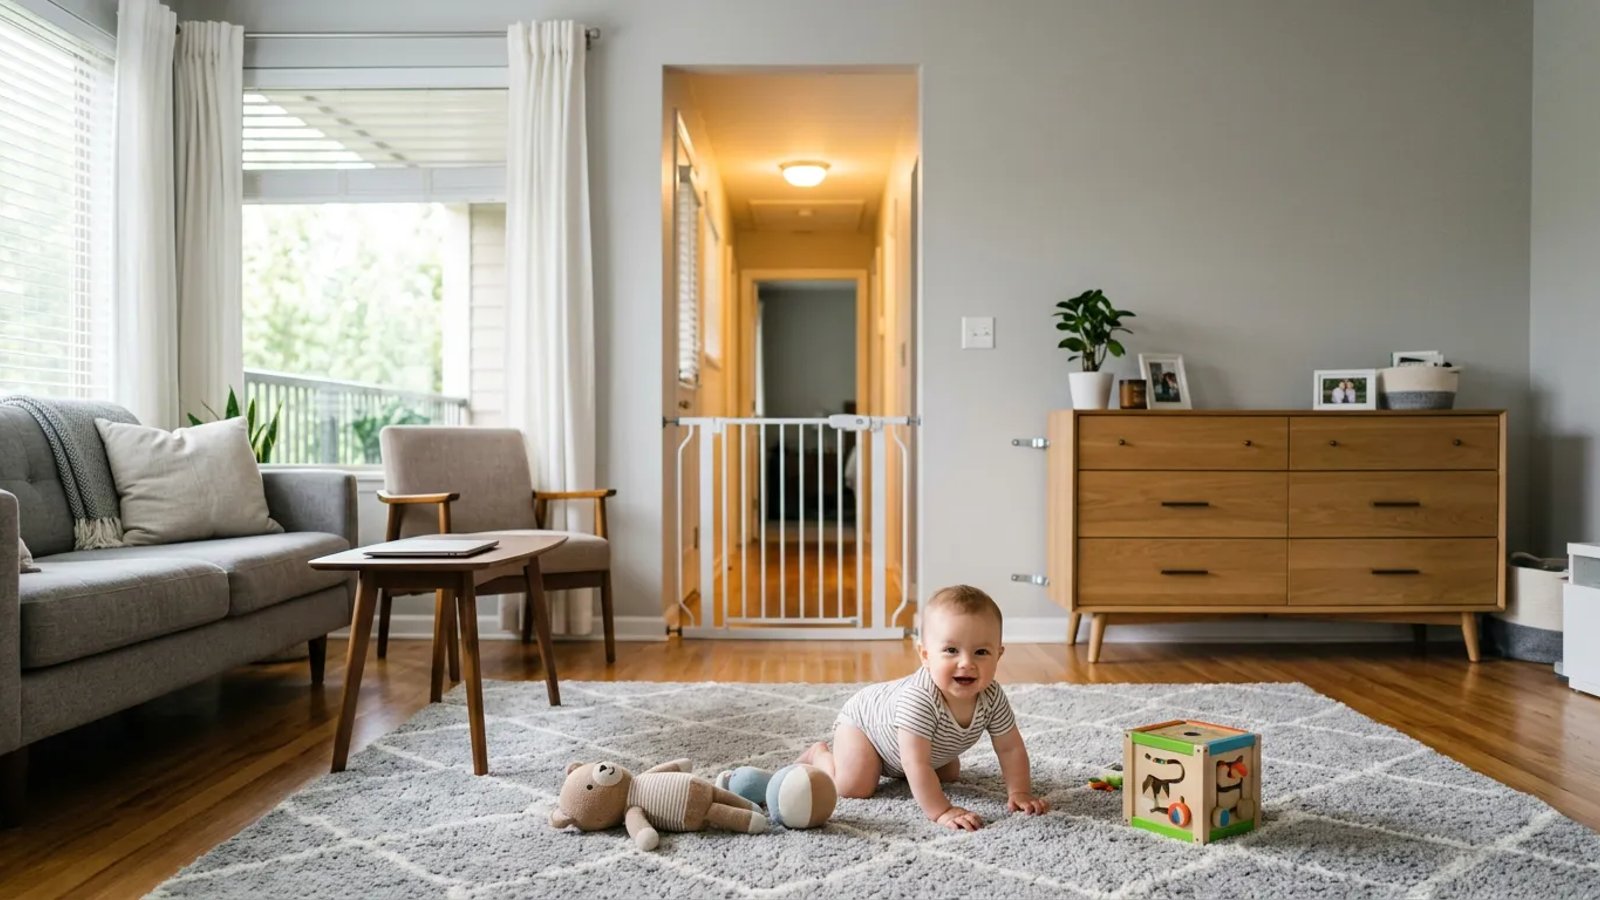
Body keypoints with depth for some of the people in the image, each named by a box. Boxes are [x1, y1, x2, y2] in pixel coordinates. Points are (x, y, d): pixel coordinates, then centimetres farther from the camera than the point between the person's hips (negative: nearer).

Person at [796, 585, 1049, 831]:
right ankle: (818, 754, 11)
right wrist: (941, 811, -45)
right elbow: (916, 764, -45)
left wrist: (1020, 793, -20)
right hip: (863, 718, -7)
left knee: (949, 775, 17)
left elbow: (1011, 748, -13)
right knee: (854, 786, -20)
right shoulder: (919, 699, -47)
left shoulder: (992, 697, -27)